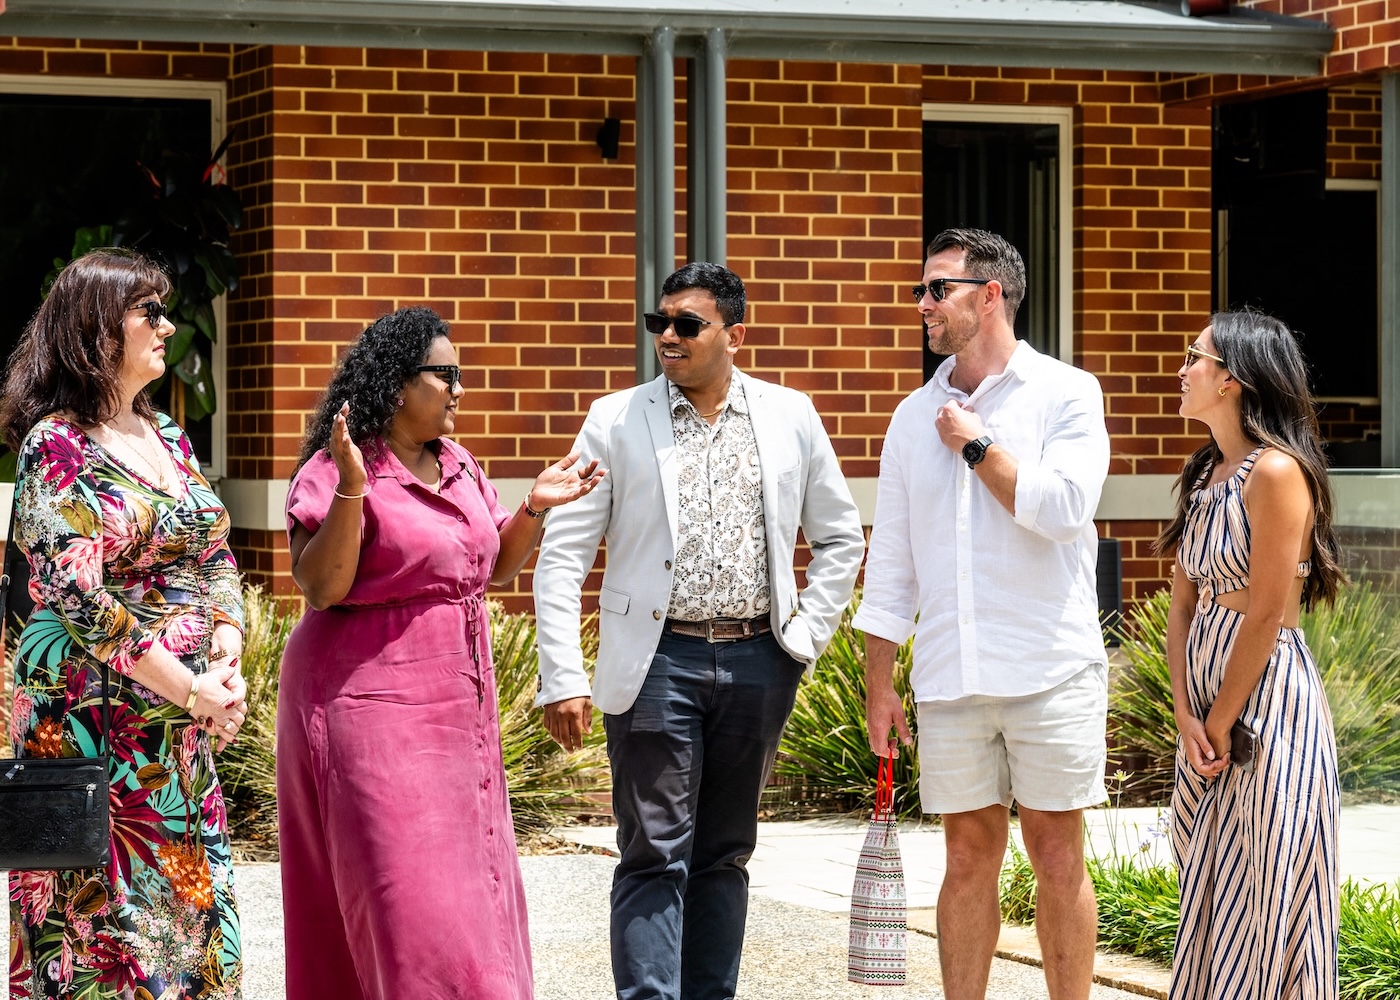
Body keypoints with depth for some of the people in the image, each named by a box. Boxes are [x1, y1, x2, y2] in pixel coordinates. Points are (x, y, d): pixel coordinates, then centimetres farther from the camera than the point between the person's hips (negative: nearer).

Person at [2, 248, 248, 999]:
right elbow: (80, 600, -17)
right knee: (105, 910, -5)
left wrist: (227, 665, -4)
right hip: (95, 720, -7)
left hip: (183, 734, 7)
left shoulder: (165, 437, 13)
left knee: (195, 909, 7)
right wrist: (193, 690, -17)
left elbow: (216, 557, 14)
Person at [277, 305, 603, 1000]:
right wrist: (351, 491, -27)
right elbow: (320, 589, -18)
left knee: (467, 884, 10)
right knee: (403, 892, -9)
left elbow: (494, 567, 21)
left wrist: (535, 507, 5)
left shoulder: (458, 465, 12)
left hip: (457, 701, 8)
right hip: (371, 702, -8)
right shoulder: (333, 473, -11)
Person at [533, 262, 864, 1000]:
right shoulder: (617, 421, 1)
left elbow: (840, 536, 14)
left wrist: (808, 633, 3)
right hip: (658, 661, -2)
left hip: (756, 663, 2)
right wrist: (562, 679, -9)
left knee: (724, 855, 10)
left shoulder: (790, 416, 6)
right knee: (655, 857, -5)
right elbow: (562, 556, -2)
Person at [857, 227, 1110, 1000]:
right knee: (969, 857, 7)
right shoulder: (915, 416, 12)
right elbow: (890, 558, 13)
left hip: (1051, 671, -4)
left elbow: (1062, 506, -17)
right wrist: (878, 683, 9)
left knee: (1057, 857, 2)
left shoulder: (1065, 395, -1)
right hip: (950, 676, 4)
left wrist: (977, 444, -6)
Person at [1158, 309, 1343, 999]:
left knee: (1264, 902, -3)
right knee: (1211, 899, 14)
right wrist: (1187, 714, -3)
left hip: (1267, 697, -9)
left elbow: (1266, 614, -16)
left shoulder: (1275, 471, -15)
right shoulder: (1204, 475, 12)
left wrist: (1222, 721, -11)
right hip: (1209, 705, 9)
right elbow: (1183, 607, 9)